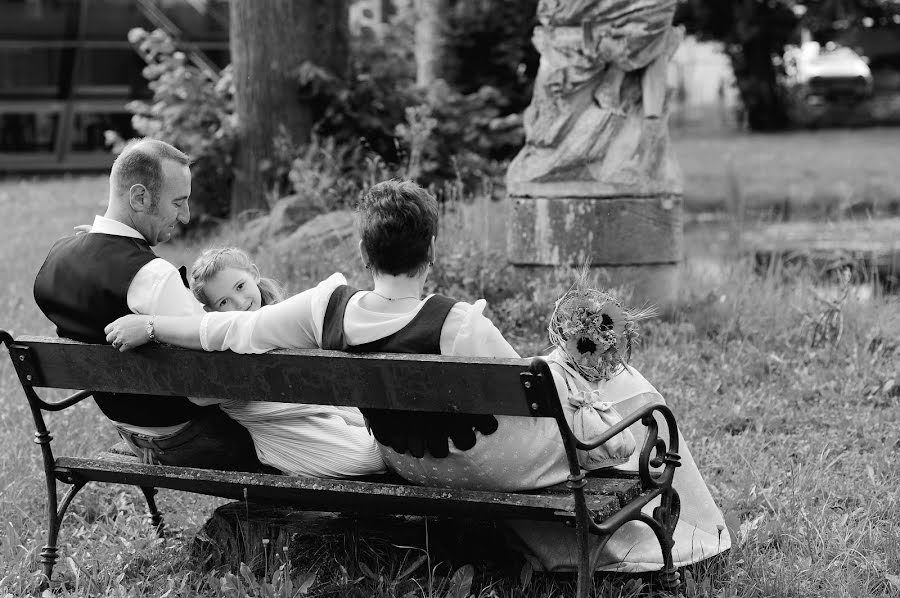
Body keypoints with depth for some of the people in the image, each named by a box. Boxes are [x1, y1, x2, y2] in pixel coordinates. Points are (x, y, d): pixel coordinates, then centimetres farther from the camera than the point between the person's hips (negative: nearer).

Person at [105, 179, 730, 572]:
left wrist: (146, 324, 4)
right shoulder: (459, 325, -34)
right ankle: (656, 541, 33)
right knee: (633, 394, 15)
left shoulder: (329, 309, -20)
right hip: (494, 466, -6)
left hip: (408, 463, 6)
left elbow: (230, 329, -10)